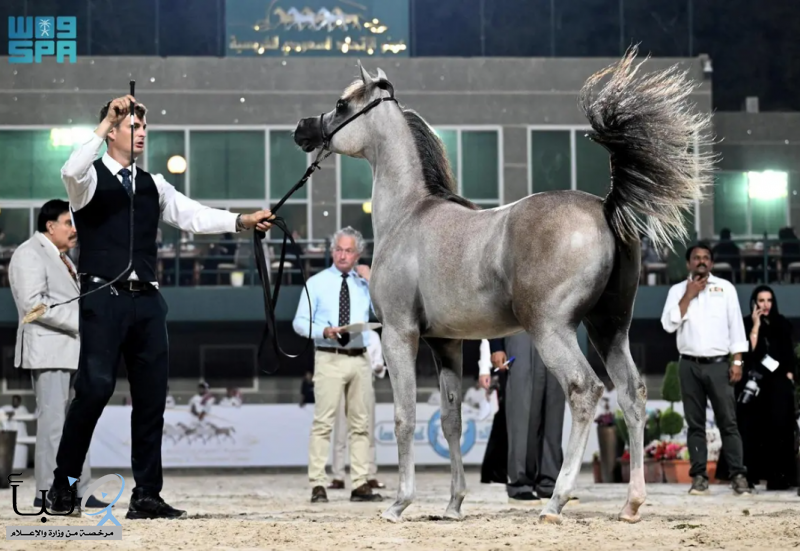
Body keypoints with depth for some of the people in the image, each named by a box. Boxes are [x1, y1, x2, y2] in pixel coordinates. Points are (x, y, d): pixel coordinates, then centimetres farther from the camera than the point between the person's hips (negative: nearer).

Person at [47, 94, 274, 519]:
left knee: (152, 396, 4)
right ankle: (63, 483, -3)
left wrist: (241, 221, -5)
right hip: (103, 297, -6)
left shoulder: (151, 186, 18)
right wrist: (106, 123, -19)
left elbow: (192, 215, 9)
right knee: (96, 387, -16)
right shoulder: (92, 178, 2)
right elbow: (72, 172, -22)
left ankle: (147, 496, 9)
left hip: (146, 300, 6)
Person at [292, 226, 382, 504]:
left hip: (359, 359, 3)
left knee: (360, 424, 4)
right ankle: (318, 485, -9)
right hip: (329, 359, -3)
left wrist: (372, 281, -3)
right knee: (323, 423, -9)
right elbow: (300, 322, 2)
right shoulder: (316, 283, 6)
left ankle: (360, 485, 7)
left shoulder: (365, 283, 13)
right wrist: (325, 331, -16)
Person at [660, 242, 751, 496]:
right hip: (689, 366, 1)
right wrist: (689, 295, -7)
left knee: (728, 422, -4)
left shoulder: (725, 288, 5)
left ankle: (738, 475, -6)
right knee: (695, 423, 3)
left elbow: (736, 326, 3)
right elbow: (668, 324, -4)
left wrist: (737, 362, -3)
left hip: (718, 364, -1)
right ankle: (699, 476, 4)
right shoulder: (677, 290, 8)